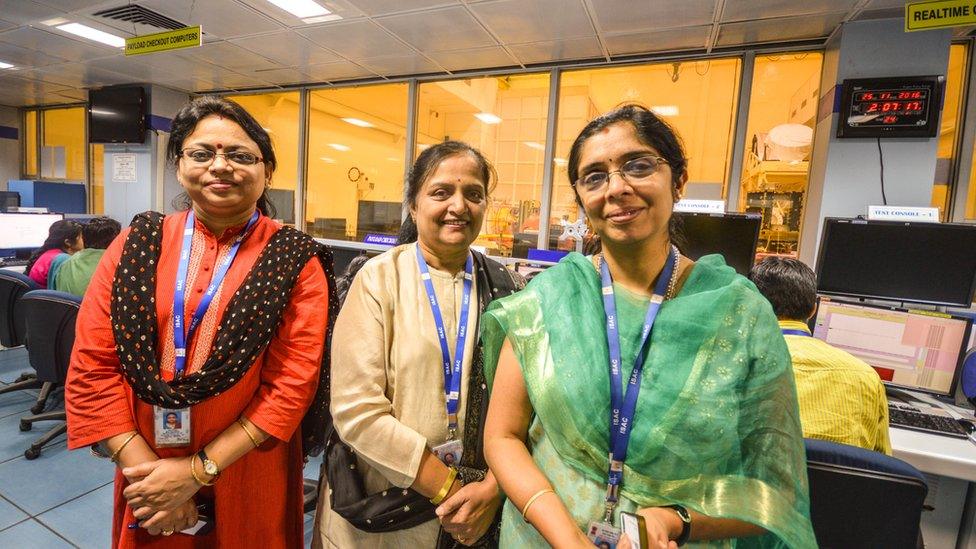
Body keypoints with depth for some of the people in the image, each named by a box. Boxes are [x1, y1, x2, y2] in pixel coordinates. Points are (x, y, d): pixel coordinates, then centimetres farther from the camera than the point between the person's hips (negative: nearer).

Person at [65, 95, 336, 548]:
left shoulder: (296, 262, -12)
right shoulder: (137, 245, -2)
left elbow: (293, 383, -15)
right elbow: (92, 365, -5)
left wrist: (198, 471, -15)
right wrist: (143, 466, -12)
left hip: (248, 480, -2)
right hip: (147, 477, 3)